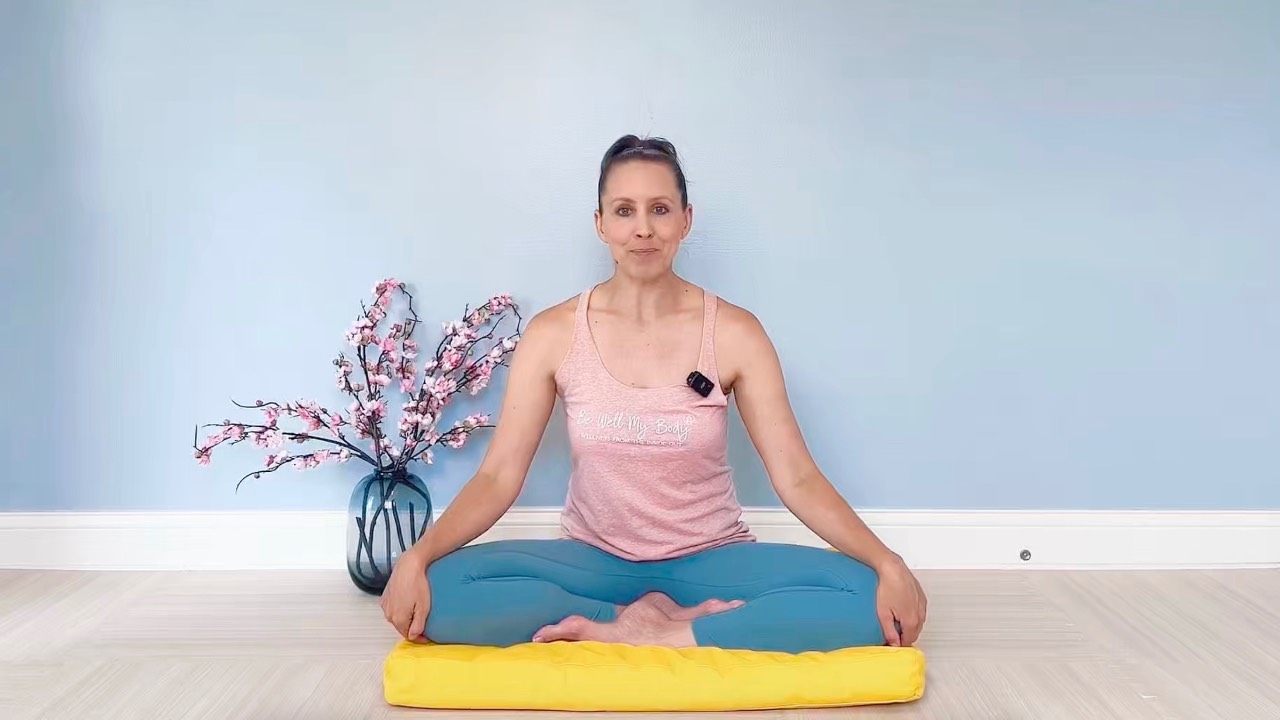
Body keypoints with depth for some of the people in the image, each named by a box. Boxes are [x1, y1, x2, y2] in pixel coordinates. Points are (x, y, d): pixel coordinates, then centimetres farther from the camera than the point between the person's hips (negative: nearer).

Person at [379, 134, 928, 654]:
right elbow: (498, 476, -7)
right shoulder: (552, 333, -6)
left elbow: (796, 476, -10)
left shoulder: (735, 333, -7)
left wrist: (886, 563, -23)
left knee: (864, 597, -27)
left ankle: (627, 634, -20)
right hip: (593, 561, 1)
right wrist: (416, 558, -23)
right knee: (440, 587, -26)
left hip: (711, 561, 0)